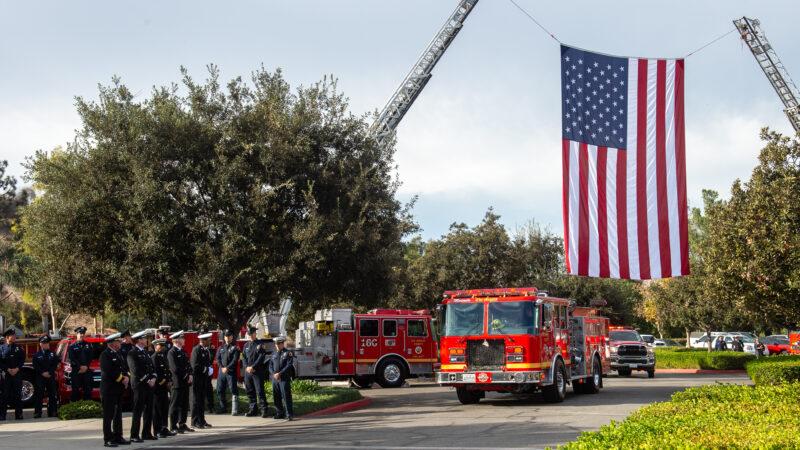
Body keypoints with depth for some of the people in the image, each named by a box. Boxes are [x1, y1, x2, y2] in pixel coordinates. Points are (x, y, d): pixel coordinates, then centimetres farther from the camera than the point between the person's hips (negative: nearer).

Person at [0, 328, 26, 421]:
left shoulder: (18, 347, 10)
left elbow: (22, 359, 6)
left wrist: (17, 369, -8)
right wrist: (8, 370, -12)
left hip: (17, 374, 2)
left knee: (17, 394, 2)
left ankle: (18, 414, 6)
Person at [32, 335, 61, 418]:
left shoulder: (53, 354, 11)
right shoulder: (37, 355, 6)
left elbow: (55, 364, 2)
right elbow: (36, 366, -2)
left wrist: (49, 372, -11)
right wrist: (43, 373, -13)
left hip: (51, 376, 2)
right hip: (40, 377, -2)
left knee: (52, 395, 2)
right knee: (38, 395, -4)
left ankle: (52, 412, 7)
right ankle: (37, 412, -1)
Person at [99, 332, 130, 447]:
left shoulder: (118, 354, 17)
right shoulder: (105, 355, -11)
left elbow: (124, 368, 18)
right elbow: (109, 371, -19)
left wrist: (126, 377, -3)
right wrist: (122, 379, -12)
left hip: (118, 390, 9)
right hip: (109, 390, -9)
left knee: (118, 415, 12)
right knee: (108, 415, -5)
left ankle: (118, 437, 18)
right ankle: (107, 439, -2)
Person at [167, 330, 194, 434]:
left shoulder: (183, 352, 17)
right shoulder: (171, 353, -11)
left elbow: (188, 365, 18)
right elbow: (175, 369, -18)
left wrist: (190, 375, 0)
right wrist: (186, 376, -12)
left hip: (185, 383, 8)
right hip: (177, 383, -8)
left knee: (184, 405, 12)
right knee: (175, 405, -2)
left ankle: (182, 424, 21)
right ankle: (173, 427, 2)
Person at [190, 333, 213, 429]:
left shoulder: (206, 349, 12)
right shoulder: (196, 350, -15)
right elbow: (195, 365, -20)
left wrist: (209, 368, 3)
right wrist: (205, 369, -16)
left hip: (204, 377, 8)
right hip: (197, 377, -8)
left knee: (202, 399, 12)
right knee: (196, 399, -4)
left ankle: (201, 420, 18)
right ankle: (195, 421, 0)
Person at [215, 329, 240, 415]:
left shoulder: (235, 347, 1)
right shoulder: (221, 348, 16)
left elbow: (235, 360, -8)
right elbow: (218, 358, 7)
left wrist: (227, 368, -16)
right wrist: (221, 367, -9)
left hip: (231, 372, -5)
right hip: (221, 372, 5)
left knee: (233, 390, -8)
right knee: (219, 390, 8)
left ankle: (235, 410, -9)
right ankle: (222, 407, 21)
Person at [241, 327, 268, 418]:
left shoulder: (260, 345, 0)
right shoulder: (246, 345, 16)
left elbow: (261, 358, -9)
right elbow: (243, 357, 11)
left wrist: (253, 367, -15)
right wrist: (247, 367, -6)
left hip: (258, 372, -5)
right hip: (248, 372, 5)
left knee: (260, 391, -8)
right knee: (249, 391, 7)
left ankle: (264, 410, -5)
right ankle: (253, 409, 15)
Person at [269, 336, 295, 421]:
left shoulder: (288, 353, 0)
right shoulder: (274, 354, 17)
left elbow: (289, 365, -10)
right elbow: (270, 365, 12)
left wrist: (280, 373, -16)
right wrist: (274, 374, -6)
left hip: (284, 378, -6)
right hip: (275, 378, 6)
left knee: (286, 396, -9)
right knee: (276, 397, 7)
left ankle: (289, 415, -7)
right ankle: (280, 413, 17)